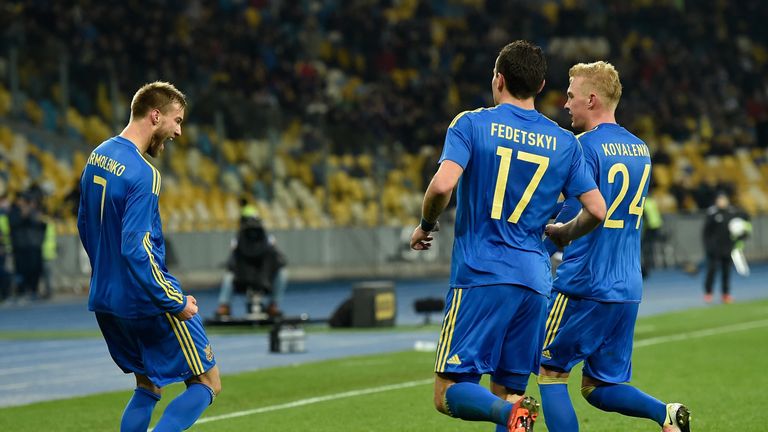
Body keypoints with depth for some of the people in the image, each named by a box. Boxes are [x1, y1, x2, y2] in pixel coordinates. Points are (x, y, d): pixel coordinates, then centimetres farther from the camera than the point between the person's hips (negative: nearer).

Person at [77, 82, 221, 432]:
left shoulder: (97, 157, 7)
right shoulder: (142, 174, -21)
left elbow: (84, 224, 19)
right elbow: (136, 250, -26)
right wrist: (176, 303, -19)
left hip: (104, 299, 9)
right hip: (147, 303, -9)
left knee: (147, 388, 19)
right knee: (207, 383, 2)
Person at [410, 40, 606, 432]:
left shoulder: (471, 124, -1)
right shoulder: (564, 143, 11)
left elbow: (443, 184, -15)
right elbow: (596, 210, 8)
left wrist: (424, 227, 4)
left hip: (479, 274, -4)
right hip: (534, 280, 4)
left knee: (449, 393, -4)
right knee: (506, 391, 12)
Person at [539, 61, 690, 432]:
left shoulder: (583, 147, -11)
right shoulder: (641, 150, 13)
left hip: (584, 286, -7)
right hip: (628, 289, 7)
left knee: (550, 373, 7)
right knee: (598, 387, 14)